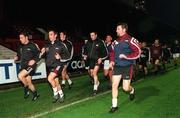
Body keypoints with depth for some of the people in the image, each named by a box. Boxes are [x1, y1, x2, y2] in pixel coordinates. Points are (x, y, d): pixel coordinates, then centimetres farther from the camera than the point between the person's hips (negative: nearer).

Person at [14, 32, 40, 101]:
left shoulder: (33, 45, -8)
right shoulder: (20, 47, 11)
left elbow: (39, 54, -7)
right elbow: (19, 55, 22)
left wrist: (34, 60, -20)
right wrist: (17, 58, 0)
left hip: (31, 65, -7)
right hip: (23, 66, 7)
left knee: (20, 76, -24)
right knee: (28, 82, 10)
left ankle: (26, 88, 1)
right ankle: (35, 94, 27)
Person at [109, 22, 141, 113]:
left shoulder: (130, 40, -10)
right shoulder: (116, 41, 8)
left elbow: (138, 53, -12)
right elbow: (112, 52, 20)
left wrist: (125, 56, -19)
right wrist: (112, 61, 4)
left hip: (127, 67, -5)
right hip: (117, 66, 5)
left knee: (125, 88, 0)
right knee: (114, 85, -1)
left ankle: (132, 91, 39)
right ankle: (114, 105, 13)